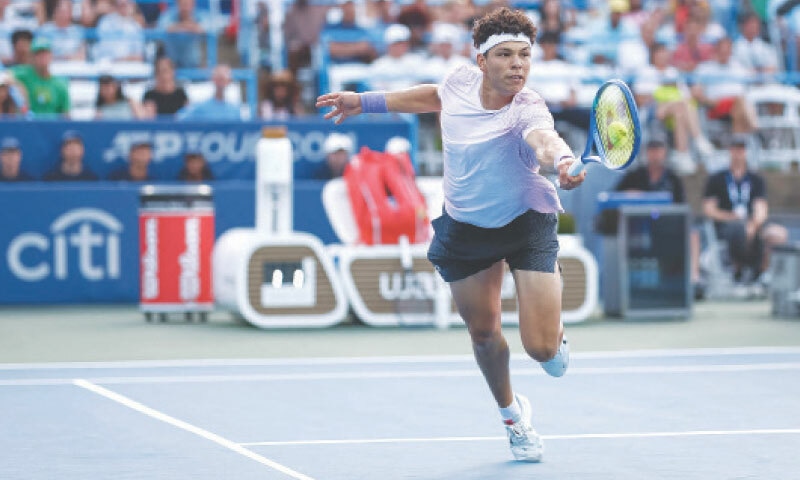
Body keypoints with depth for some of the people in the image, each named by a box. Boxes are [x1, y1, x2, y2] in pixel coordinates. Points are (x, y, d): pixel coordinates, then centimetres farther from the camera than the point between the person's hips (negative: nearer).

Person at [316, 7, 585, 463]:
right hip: (465, 228, 4)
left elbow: (544, 138, -56)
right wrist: (367, 101, 17)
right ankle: (512, 411, 41)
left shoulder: (527, 110, -31)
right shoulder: (462, 80, -14)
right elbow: (434, 97, 12)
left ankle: (555, 328, 29)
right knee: (483, 332, 12)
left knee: (542, 348, -10)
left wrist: (562, 161, -79)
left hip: (526, 223, -4)